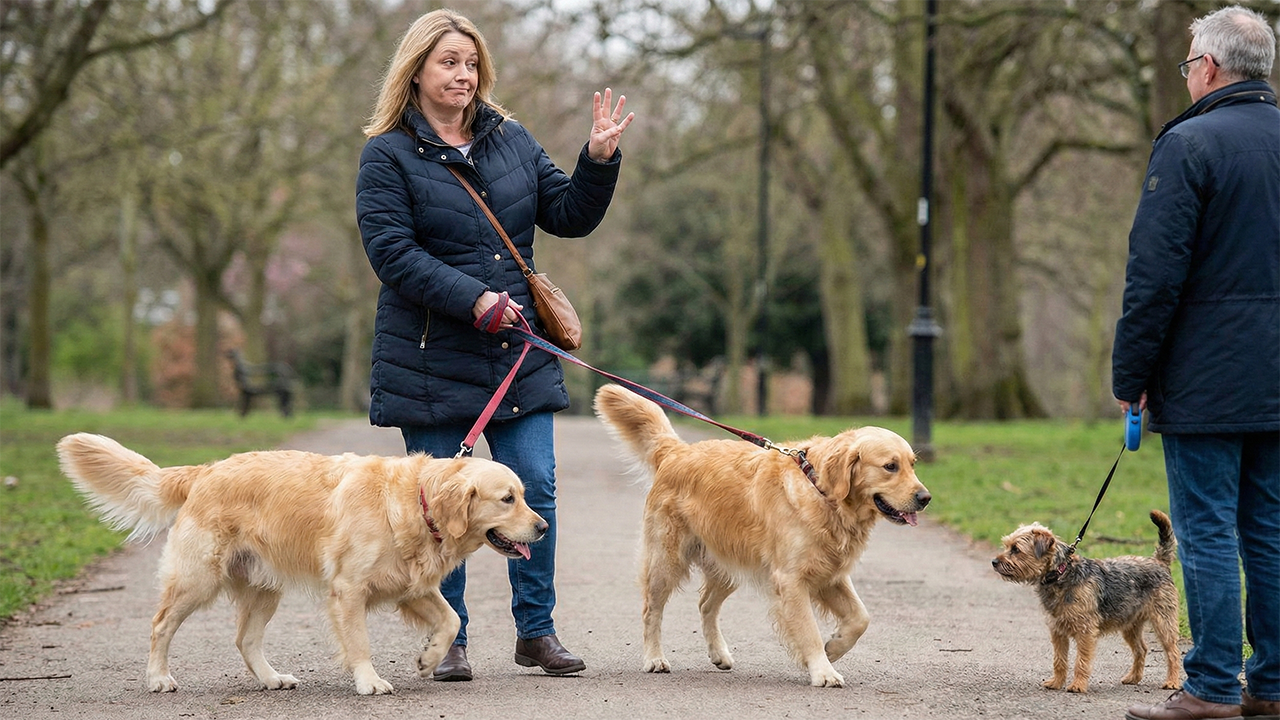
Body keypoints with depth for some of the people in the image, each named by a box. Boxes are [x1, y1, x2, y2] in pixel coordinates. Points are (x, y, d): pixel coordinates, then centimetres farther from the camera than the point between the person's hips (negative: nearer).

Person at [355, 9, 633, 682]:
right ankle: (447, 640, 12)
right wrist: (472, 298, -21)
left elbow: (569, 216, 11)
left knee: (534, 492, 1)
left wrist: (598, 161, -6)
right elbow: (391, 251, -12)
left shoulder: (511, 140, 11)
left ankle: (536, 631, 12)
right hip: (429, 358, -4)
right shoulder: (388, 154, -3)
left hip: (518, 350, 4)